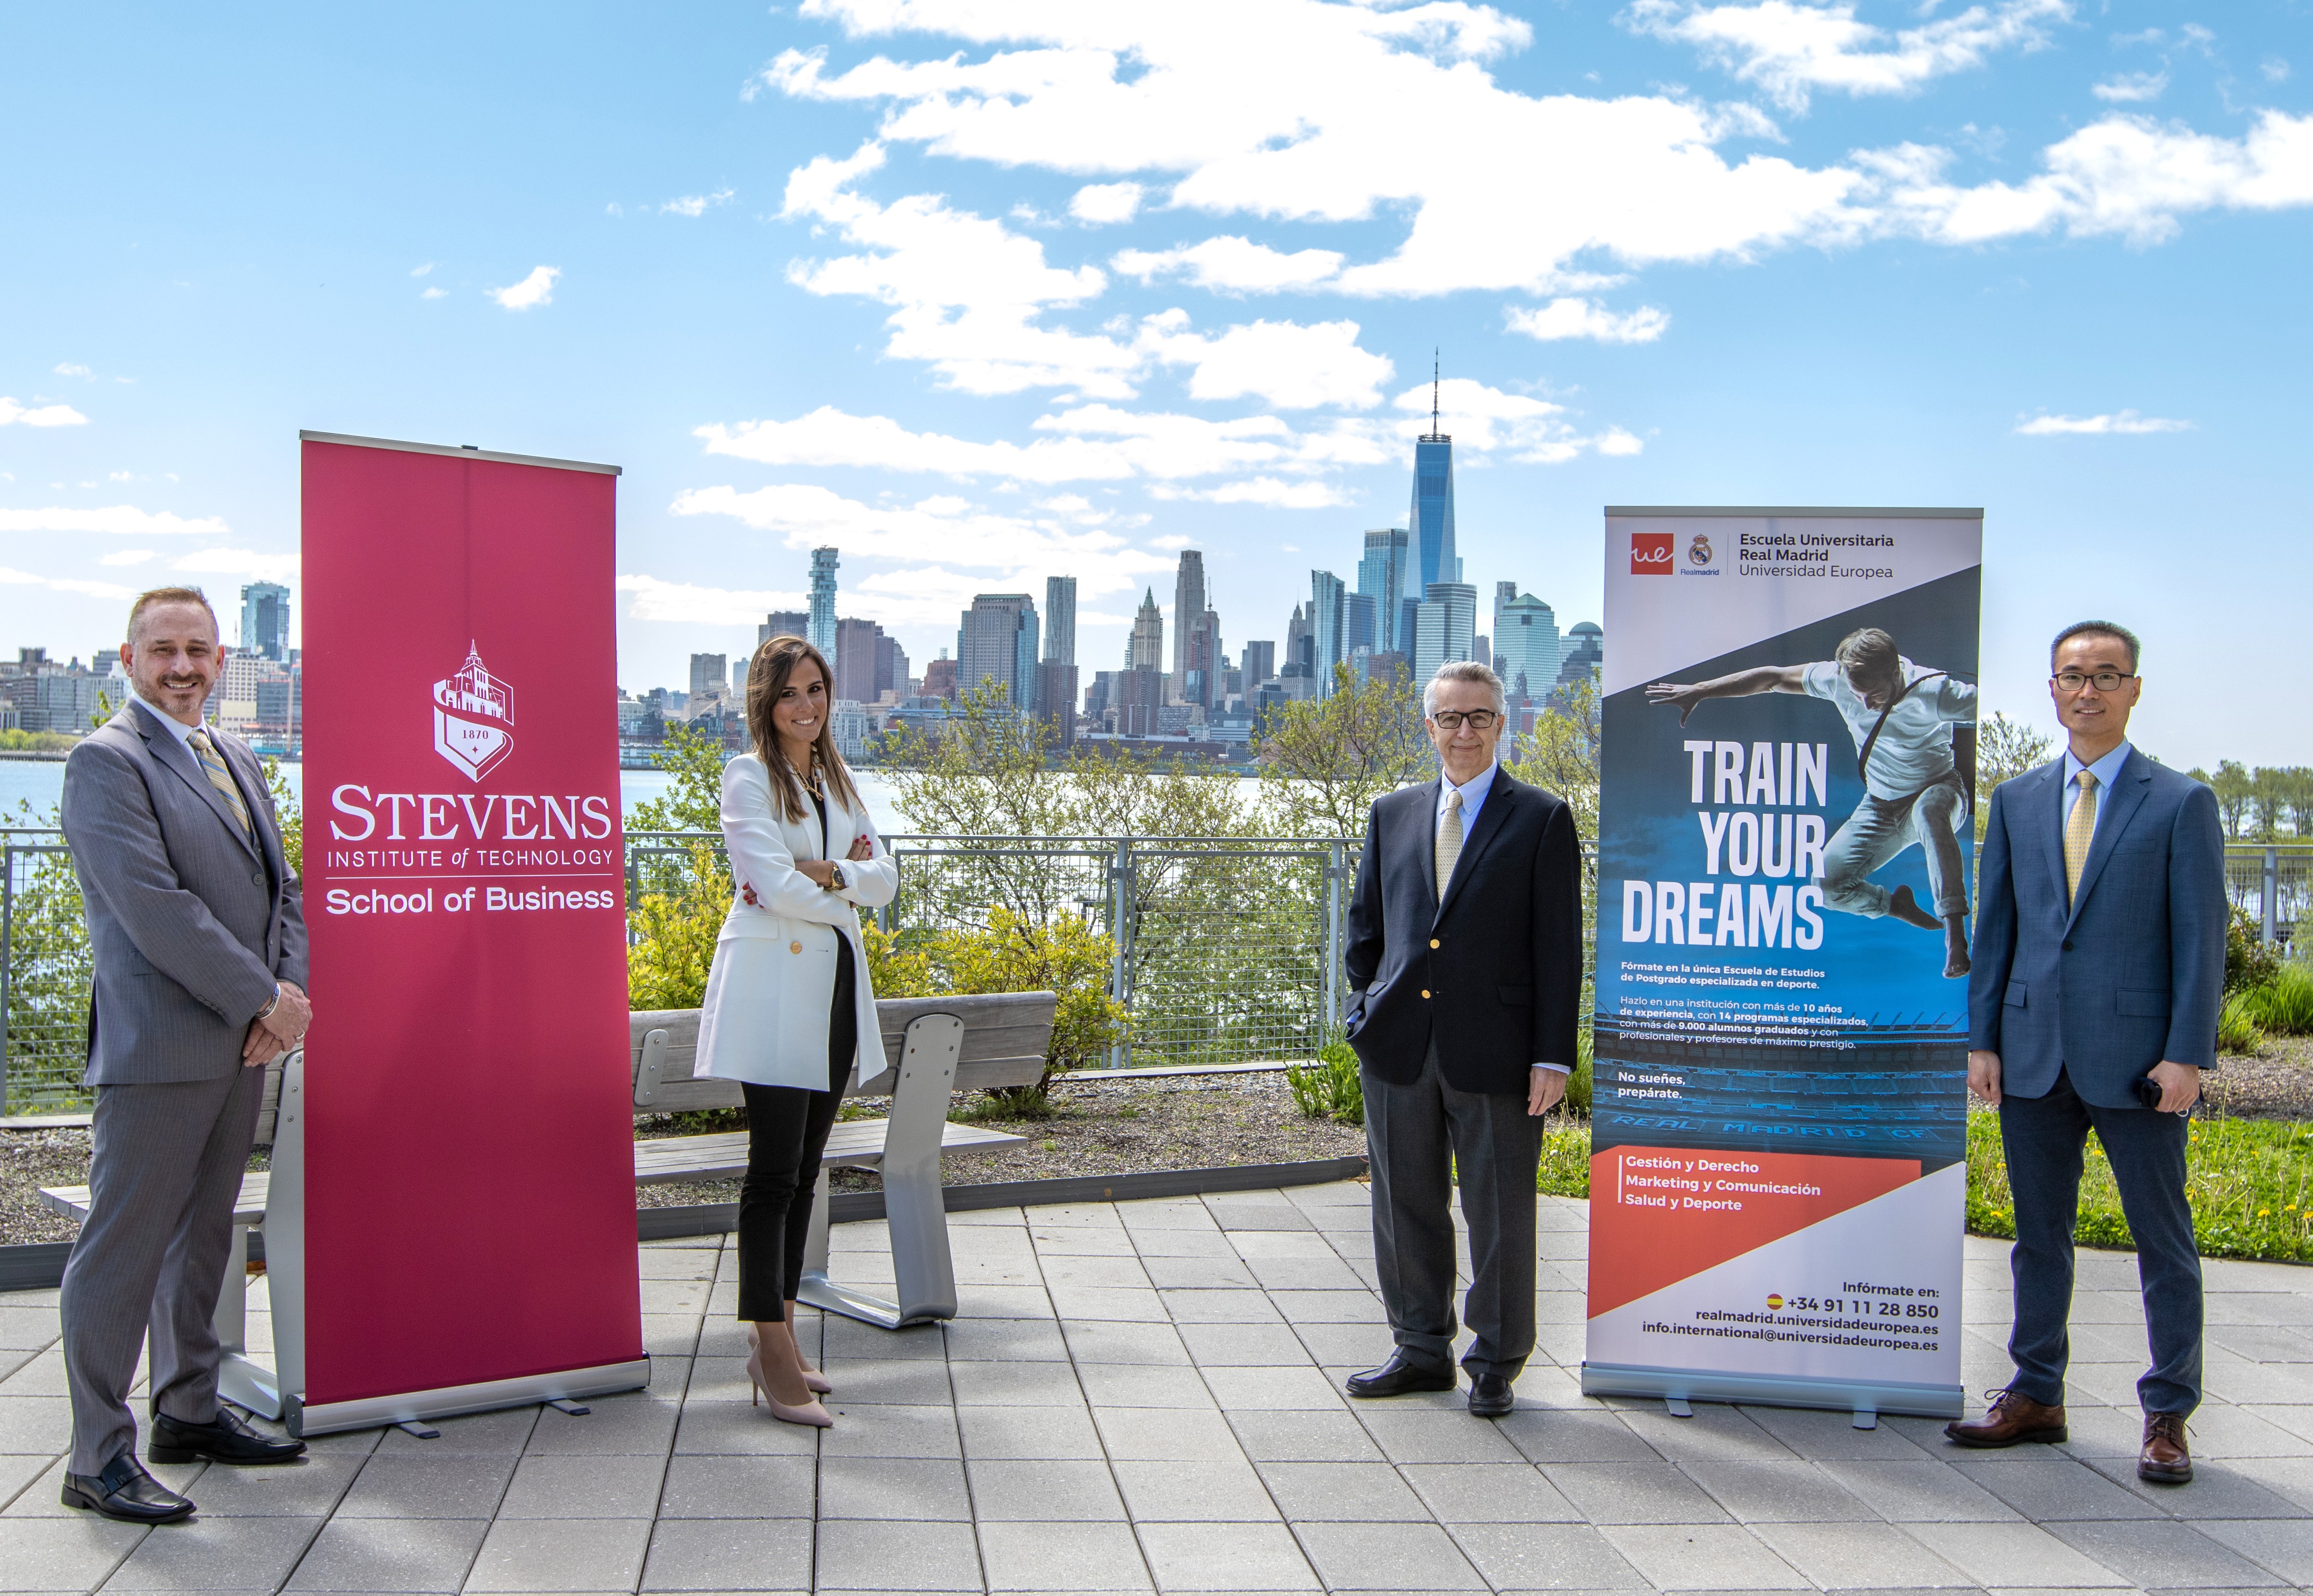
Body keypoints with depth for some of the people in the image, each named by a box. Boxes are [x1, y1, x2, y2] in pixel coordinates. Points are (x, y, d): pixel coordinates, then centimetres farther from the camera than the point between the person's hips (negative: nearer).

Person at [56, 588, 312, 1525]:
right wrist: (265, 1000, -15)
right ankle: (99, 1457, 4)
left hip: (240, 1047, 8)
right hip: (156, 1050, -8)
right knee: (124, 1247, -3)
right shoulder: (107, 761, -9)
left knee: (201, 1237, 16)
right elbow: (153, 907, -18)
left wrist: (285, 996, -2)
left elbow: (281, 889, 15)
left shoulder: (234, 761, 16)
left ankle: (188, 1413, 28)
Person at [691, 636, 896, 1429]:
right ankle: (773, 1354, -7)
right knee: (774, 1170, -9)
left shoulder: (837, 781, 17)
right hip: (772, 981, -7)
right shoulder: (747, 778, -4)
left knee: (804, 1168, 9)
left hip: (834, 979, 7)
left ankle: (777, 1333, 16)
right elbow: (775, 886, -14)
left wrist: (833, 873, -10)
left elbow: (885, 876, 8)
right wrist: (847, 894, -1)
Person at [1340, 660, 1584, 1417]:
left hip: (1495, 1052, -4)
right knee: (1407, 1206, 12)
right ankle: (1422, 1350, 27)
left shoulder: (1542, 819, -1)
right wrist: (1367, 1011, 8)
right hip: (1401, 1046, 4)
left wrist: (1553, 1056, -9)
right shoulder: (1392, 814, 11)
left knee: (1500, 1213, 4)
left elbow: (1558, 947, -4)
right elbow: (1365, 924, 18)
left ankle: (1495, 1366, 19)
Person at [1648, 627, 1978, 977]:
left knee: (1928, 810, -42)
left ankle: (1955, 934, -39)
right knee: (1828, 883, -16)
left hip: (1938, 793, -4)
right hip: (1880, 807, 4)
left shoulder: (1933, 691, -27)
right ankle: (1896, 906, 16)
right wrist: (1697, 692, -2)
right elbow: (1772, 677, -4)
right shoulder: (1838, 678, -16)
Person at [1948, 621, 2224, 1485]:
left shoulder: (2180, 803, 0)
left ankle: (2167, 1417, 14)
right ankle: (2036, 1396, 22)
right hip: (2035, 1055, 4)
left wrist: (2187, 1055, -11)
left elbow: (2200, 937, -4)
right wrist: (1982, 1039, 5)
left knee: (2163, 1240, 4)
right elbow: (1994, 926, 11)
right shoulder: (2016, 801, 11)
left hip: (2135, 1055, -4)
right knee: (2039, 1234, 12)